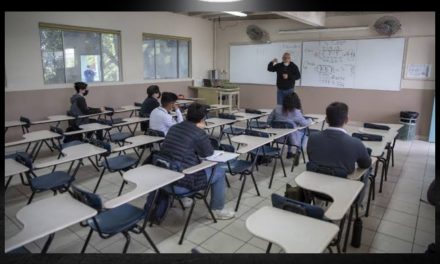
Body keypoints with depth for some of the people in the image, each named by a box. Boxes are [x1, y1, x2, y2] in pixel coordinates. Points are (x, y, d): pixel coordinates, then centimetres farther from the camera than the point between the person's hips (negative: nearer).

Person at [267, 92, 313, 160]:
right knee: (304, 130, 24)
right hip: (292, 139, -5)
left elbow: (269, 120, 1)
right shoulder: (296, 112, -20)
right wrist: (310, 120, 8)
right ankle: (298, 153, 25)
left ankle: (289, 152, 40)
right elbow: (304, 123, -14)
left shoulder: (277, 109, -7)